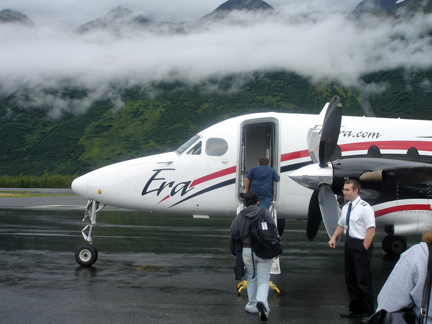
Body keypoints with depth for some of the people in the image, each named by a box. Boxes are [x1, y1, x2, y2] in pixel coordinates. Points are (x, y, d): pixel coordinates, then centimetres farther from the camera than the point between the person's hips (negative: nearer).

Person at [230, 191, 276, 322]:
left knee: (251, 279, 18)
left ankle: (252, 306, 23)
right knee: (263, 280, 4)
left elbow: (233, 233, -6)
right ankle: (262, 301, -21)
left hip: (247, 251, 2)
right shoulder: (265, 213, -7)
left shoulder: (240, 216, -2)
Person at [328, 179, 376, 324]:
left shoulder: (365, 208, -16)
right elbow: (341, 225, 22)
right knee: (350, 279, 16)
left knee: (363, 281, -2)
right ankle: (355, 309, 30)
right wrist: (334, 238, 5)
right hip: (349, 244, 8)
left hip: (361, 245, -8)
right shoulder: (346, 208, 9)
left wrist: (363, 250, -19)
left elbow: (371, 231, -19)